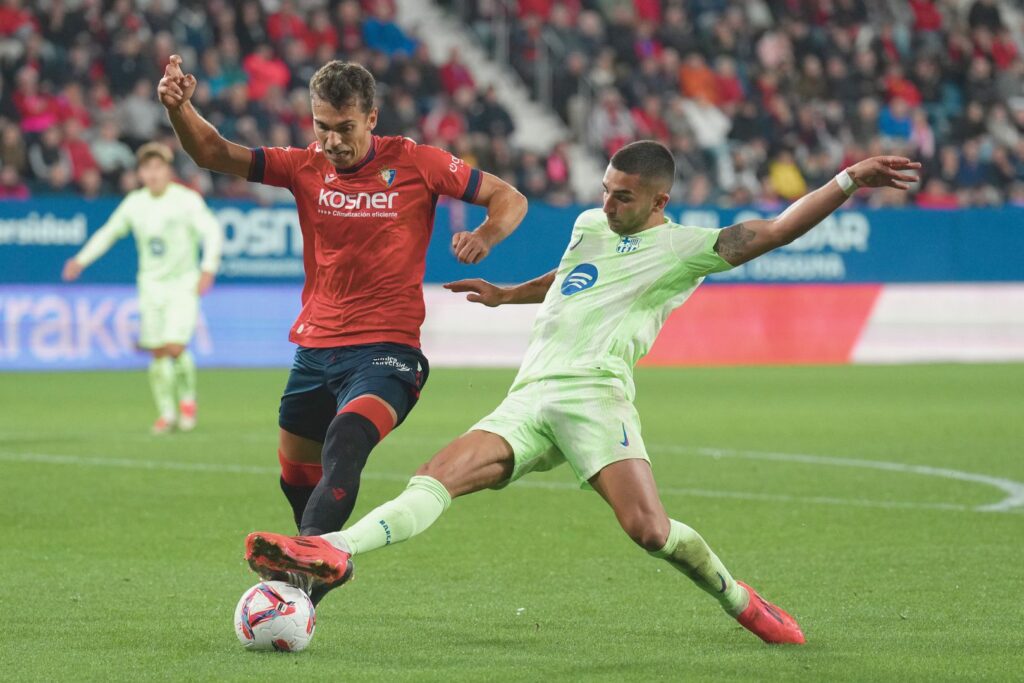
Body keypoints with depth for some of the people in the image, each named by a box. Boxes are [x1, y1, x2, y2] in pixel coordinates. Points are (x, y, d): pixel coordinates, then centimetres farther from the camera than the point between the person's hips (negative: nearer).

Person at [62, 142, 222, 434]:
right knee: (158, 352, 0)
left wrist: (208, 268, -24)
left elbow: (212, 232, -12)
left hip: (183, 284, -4)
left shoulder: (187, 200, -8)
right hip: (151, 285, 4)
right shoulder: (134, 203, 5)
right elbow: (108, 232, 17)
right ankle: (167, 413, 12)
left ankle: (187, 398, 10)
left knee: (175, 347, -16)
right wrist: (81, 259, 9)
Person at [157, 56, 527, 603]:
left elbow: (509, 199, 2)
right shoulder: (305, 167, 3)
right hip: (315, 347, 5)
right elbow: (215, 154, -5)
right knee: (296, 476, 14)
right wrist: (179, 108, -25)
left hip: (385, 349, -5)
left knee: (347, 440, -31)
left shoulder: (416, 163, -5)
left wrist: (483, 236, -20)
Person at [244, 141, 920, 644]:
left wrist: (847, 182, -16)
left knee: (649, 528, -23)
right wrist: (506, 295, 54)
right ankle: (333, 552, -32)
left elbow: (772, 232, -7)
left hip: (593, 393, -5)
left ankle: (738, 599, 3)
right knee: (438, 477, -16)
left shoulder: (684, 249, 3)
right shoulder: (590, 226, 24)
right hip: (527, 400, 5)